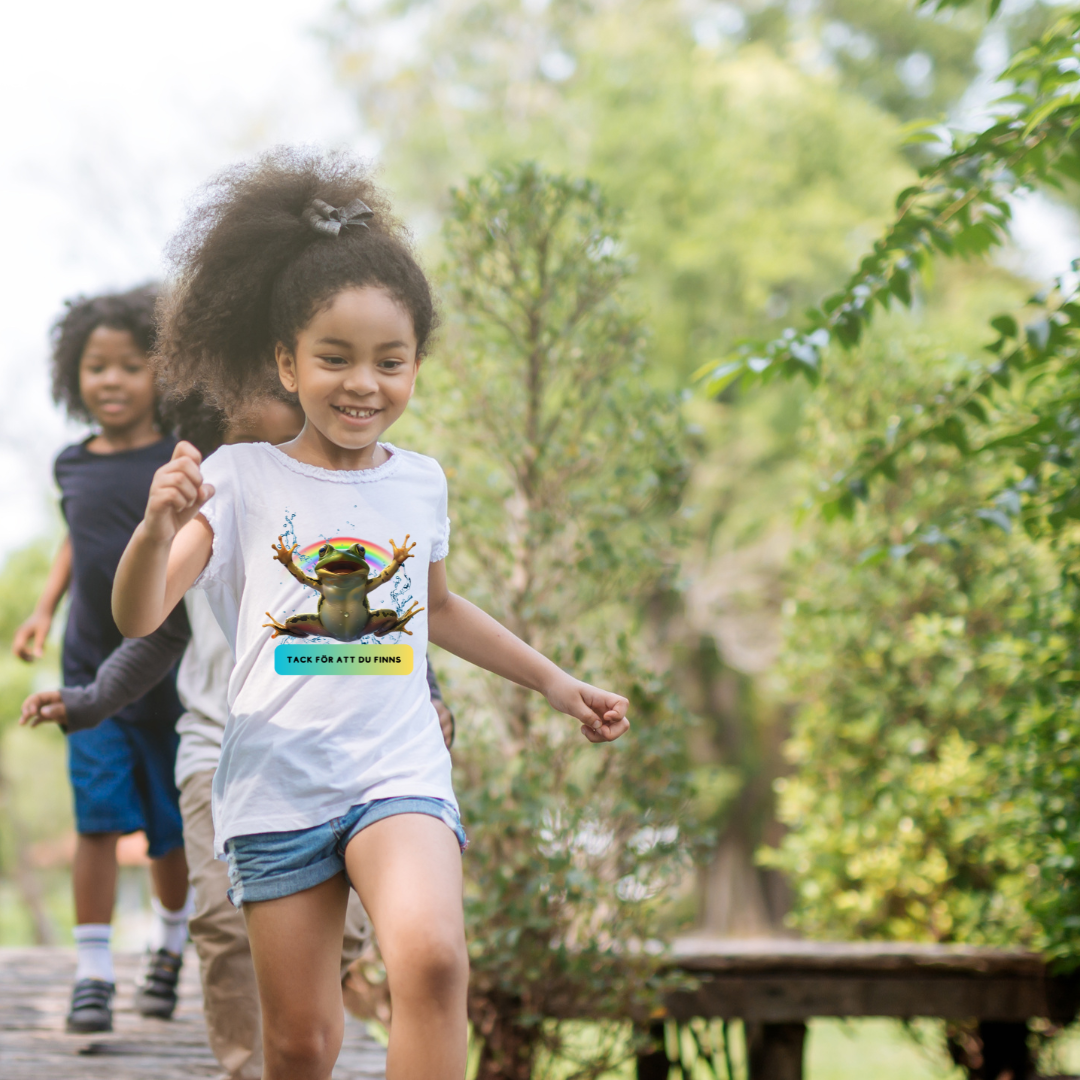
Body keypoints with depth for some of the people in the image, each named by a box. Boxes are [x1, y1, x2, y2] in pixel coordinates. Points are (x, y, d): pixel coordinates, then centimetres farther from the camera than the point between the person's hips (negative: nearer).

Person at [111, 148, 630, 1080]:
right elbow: (139, 617, -9)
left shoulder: (420, 483, 10)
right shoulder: (242, 479, -1)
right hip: (276, 784, -1)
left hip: (400, 771, 1)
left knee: (432, 959, -27)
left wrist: (555, 681, 32)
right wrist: (159, 526, -29)